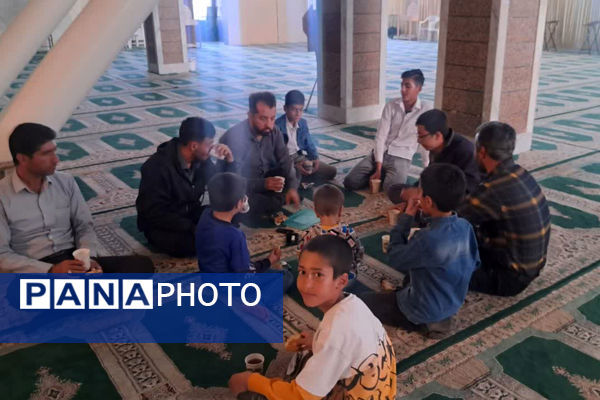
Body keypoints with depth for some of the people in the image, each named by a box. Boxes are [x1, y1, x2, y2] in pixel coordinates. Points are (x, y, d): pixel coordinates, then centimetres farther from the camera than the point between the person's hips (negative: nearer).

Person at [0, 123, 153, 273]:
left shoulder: (66, 182, 8)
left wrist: (88, 258, -10)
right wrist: (51, 271, -19)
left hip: (73, 261, 4)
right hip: (36, 272, -4)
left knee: (142, 264, -20)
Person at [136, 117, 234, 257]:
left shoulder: (201, 159, -4)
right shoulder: (158, 167, -23)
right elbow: (155, 213, -24)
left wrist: (229, 160, -11)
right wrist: (193, 229, -30)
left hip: (190, 215, 6)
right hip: (161, 228, -6)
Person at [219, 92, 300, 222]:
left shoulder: (273, 131, -9)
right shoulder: (234, 137, -28)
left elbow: (285, 162, -7)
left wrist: (292, 187, -25)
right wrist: (264, 184, -41)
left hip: (264, 179, 6)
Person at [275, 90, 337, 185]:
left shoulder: (303, 123, 6)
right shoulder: (278, 125, -15)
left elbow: (310, 144, 14)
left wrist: (315, 158, -7)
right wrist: (294, 166, -28)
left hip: (301, 157, 7)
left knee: (331, 171, -3)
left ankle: (299, 178, -4)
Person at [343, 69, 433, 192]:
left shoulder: (426, 108, -7)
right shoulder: (391, 105, 0)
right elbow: (380, 137, -5)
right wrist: (378, 168, -12)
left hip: (401, 158, -3)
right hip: (379, 154, 3)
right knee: (350, 182, -14)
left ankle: (389, 176, 5)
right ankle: (383, 175, 11)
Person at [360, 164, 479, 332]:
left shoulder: (428, 238, -35)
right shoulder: (465, 226, -12)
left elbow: (395, 259, -19)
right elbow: (473, 264, 3)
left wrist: (406, 218, -15)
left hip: (426, 310, -8)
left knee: (362, 302, 1)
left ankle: (424, 324, -2)